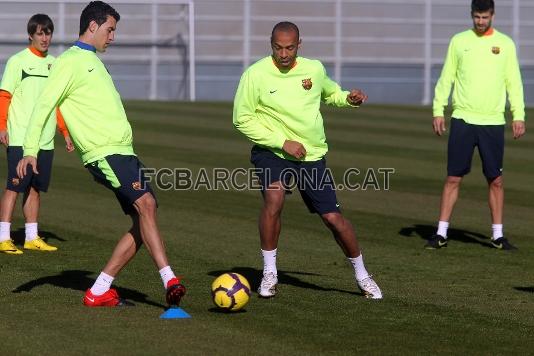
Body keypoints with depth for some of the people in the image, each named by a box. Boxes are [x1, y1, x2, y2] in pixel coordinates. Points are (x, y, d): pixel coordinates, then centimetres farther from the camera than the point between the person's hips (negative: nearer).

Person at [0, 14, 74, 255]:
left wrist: (65, 132, 19)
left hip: (45, 140, 6)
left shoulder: (54, 64, 14)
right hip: (20, 138, -5)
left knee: (35, 188, 9)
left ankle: (32, 238, 15)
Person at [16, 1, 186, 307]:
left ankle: (100, 291, 5)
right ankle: (170, 280, -35)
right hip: (103, 153, -10)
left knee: (143, 222, 1)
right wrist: (30, 150, -17)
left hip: (122, 150, 10)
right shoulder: (70, 62, -4)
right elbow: (44, 106, -9)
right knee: (146, 203, -26)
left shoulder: (94, 61, 24)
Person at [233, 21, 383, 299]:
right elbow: (242, 120, -11)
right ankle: (269, 273, -13)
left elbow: (331, 93, 19)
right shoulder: (255, 75, -13)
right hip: (271, 152, -3)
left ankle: (361, 275, 22)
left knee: (333, 217, 0)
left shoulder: (314, 69, -2)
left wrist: (349, 99, -4)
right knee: (274, 198, -30)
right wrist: (283, 142, -16)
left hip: (312, 154, 3)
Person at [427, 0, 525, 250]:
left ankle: (497, 236, 12)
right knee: (453, 178, 0)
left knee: (496, 180, 3)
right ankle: (441, 234, 4)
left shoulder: (505, 44, 5)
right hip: (463, 119, 0)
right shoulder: (459, 41, 5)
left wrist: (518, 115, -3)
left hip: (493, 122, 0)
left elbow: (513, 81, 5)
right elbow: (446, 78, 7)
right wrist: (438, 110, -1)